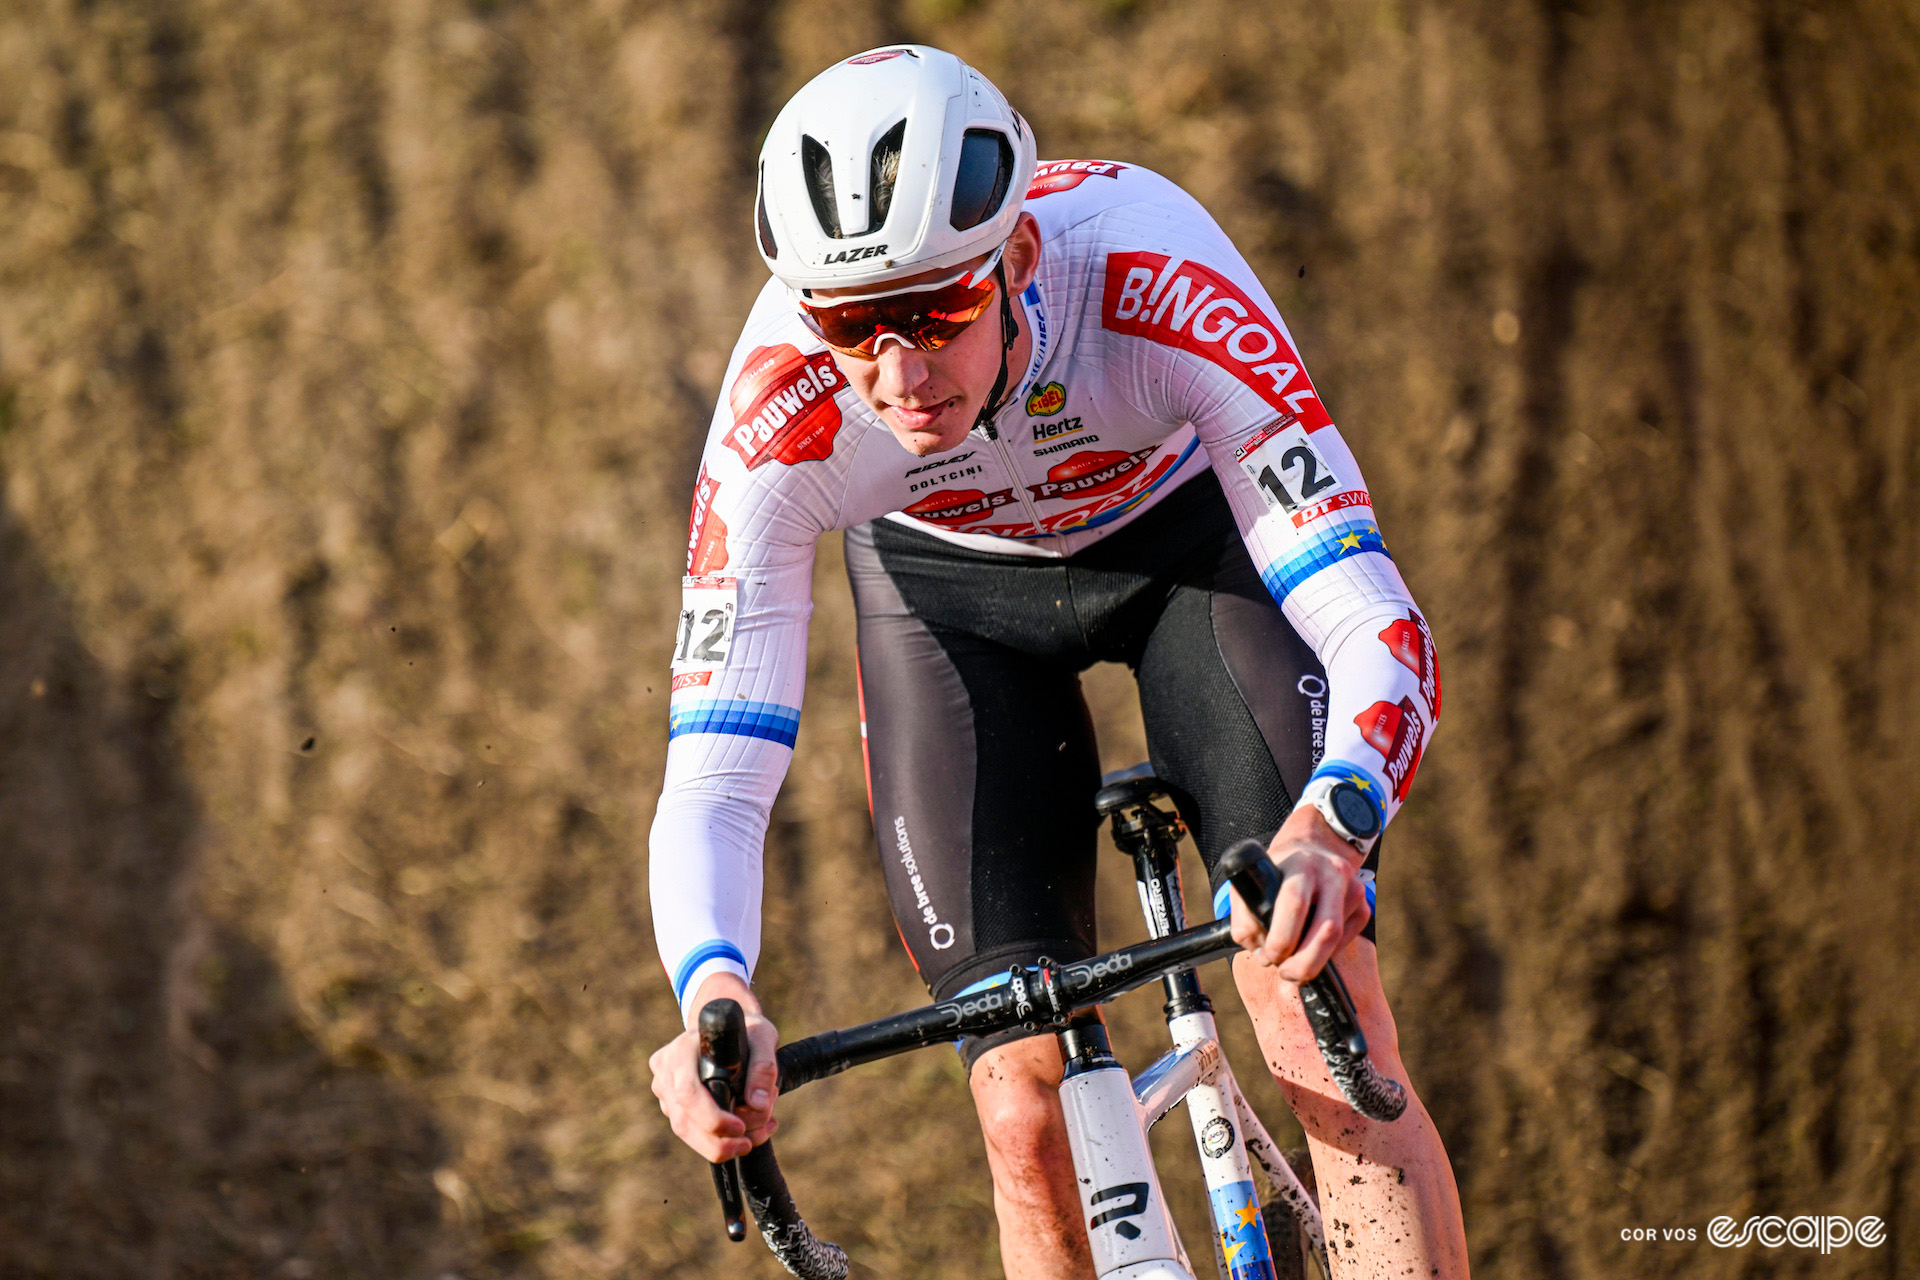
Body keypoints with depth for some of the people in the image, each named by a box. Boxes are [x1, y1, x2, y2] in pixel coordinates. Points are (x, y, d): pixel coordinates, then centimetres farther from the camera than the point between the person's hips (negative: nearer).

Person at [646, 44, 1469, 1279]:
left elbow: (1378, 627, -43)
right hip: (950, 588, 1)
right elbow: (713, 781, -33)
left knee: (1321, 1028, -20)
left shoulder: (1160, 283, -40)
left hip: (1189, 530, -1)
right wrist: (713, 991, -54)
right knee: (1031, 1117, -10)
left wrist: (1328, 827, -64)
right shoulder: (783, 419, -36)